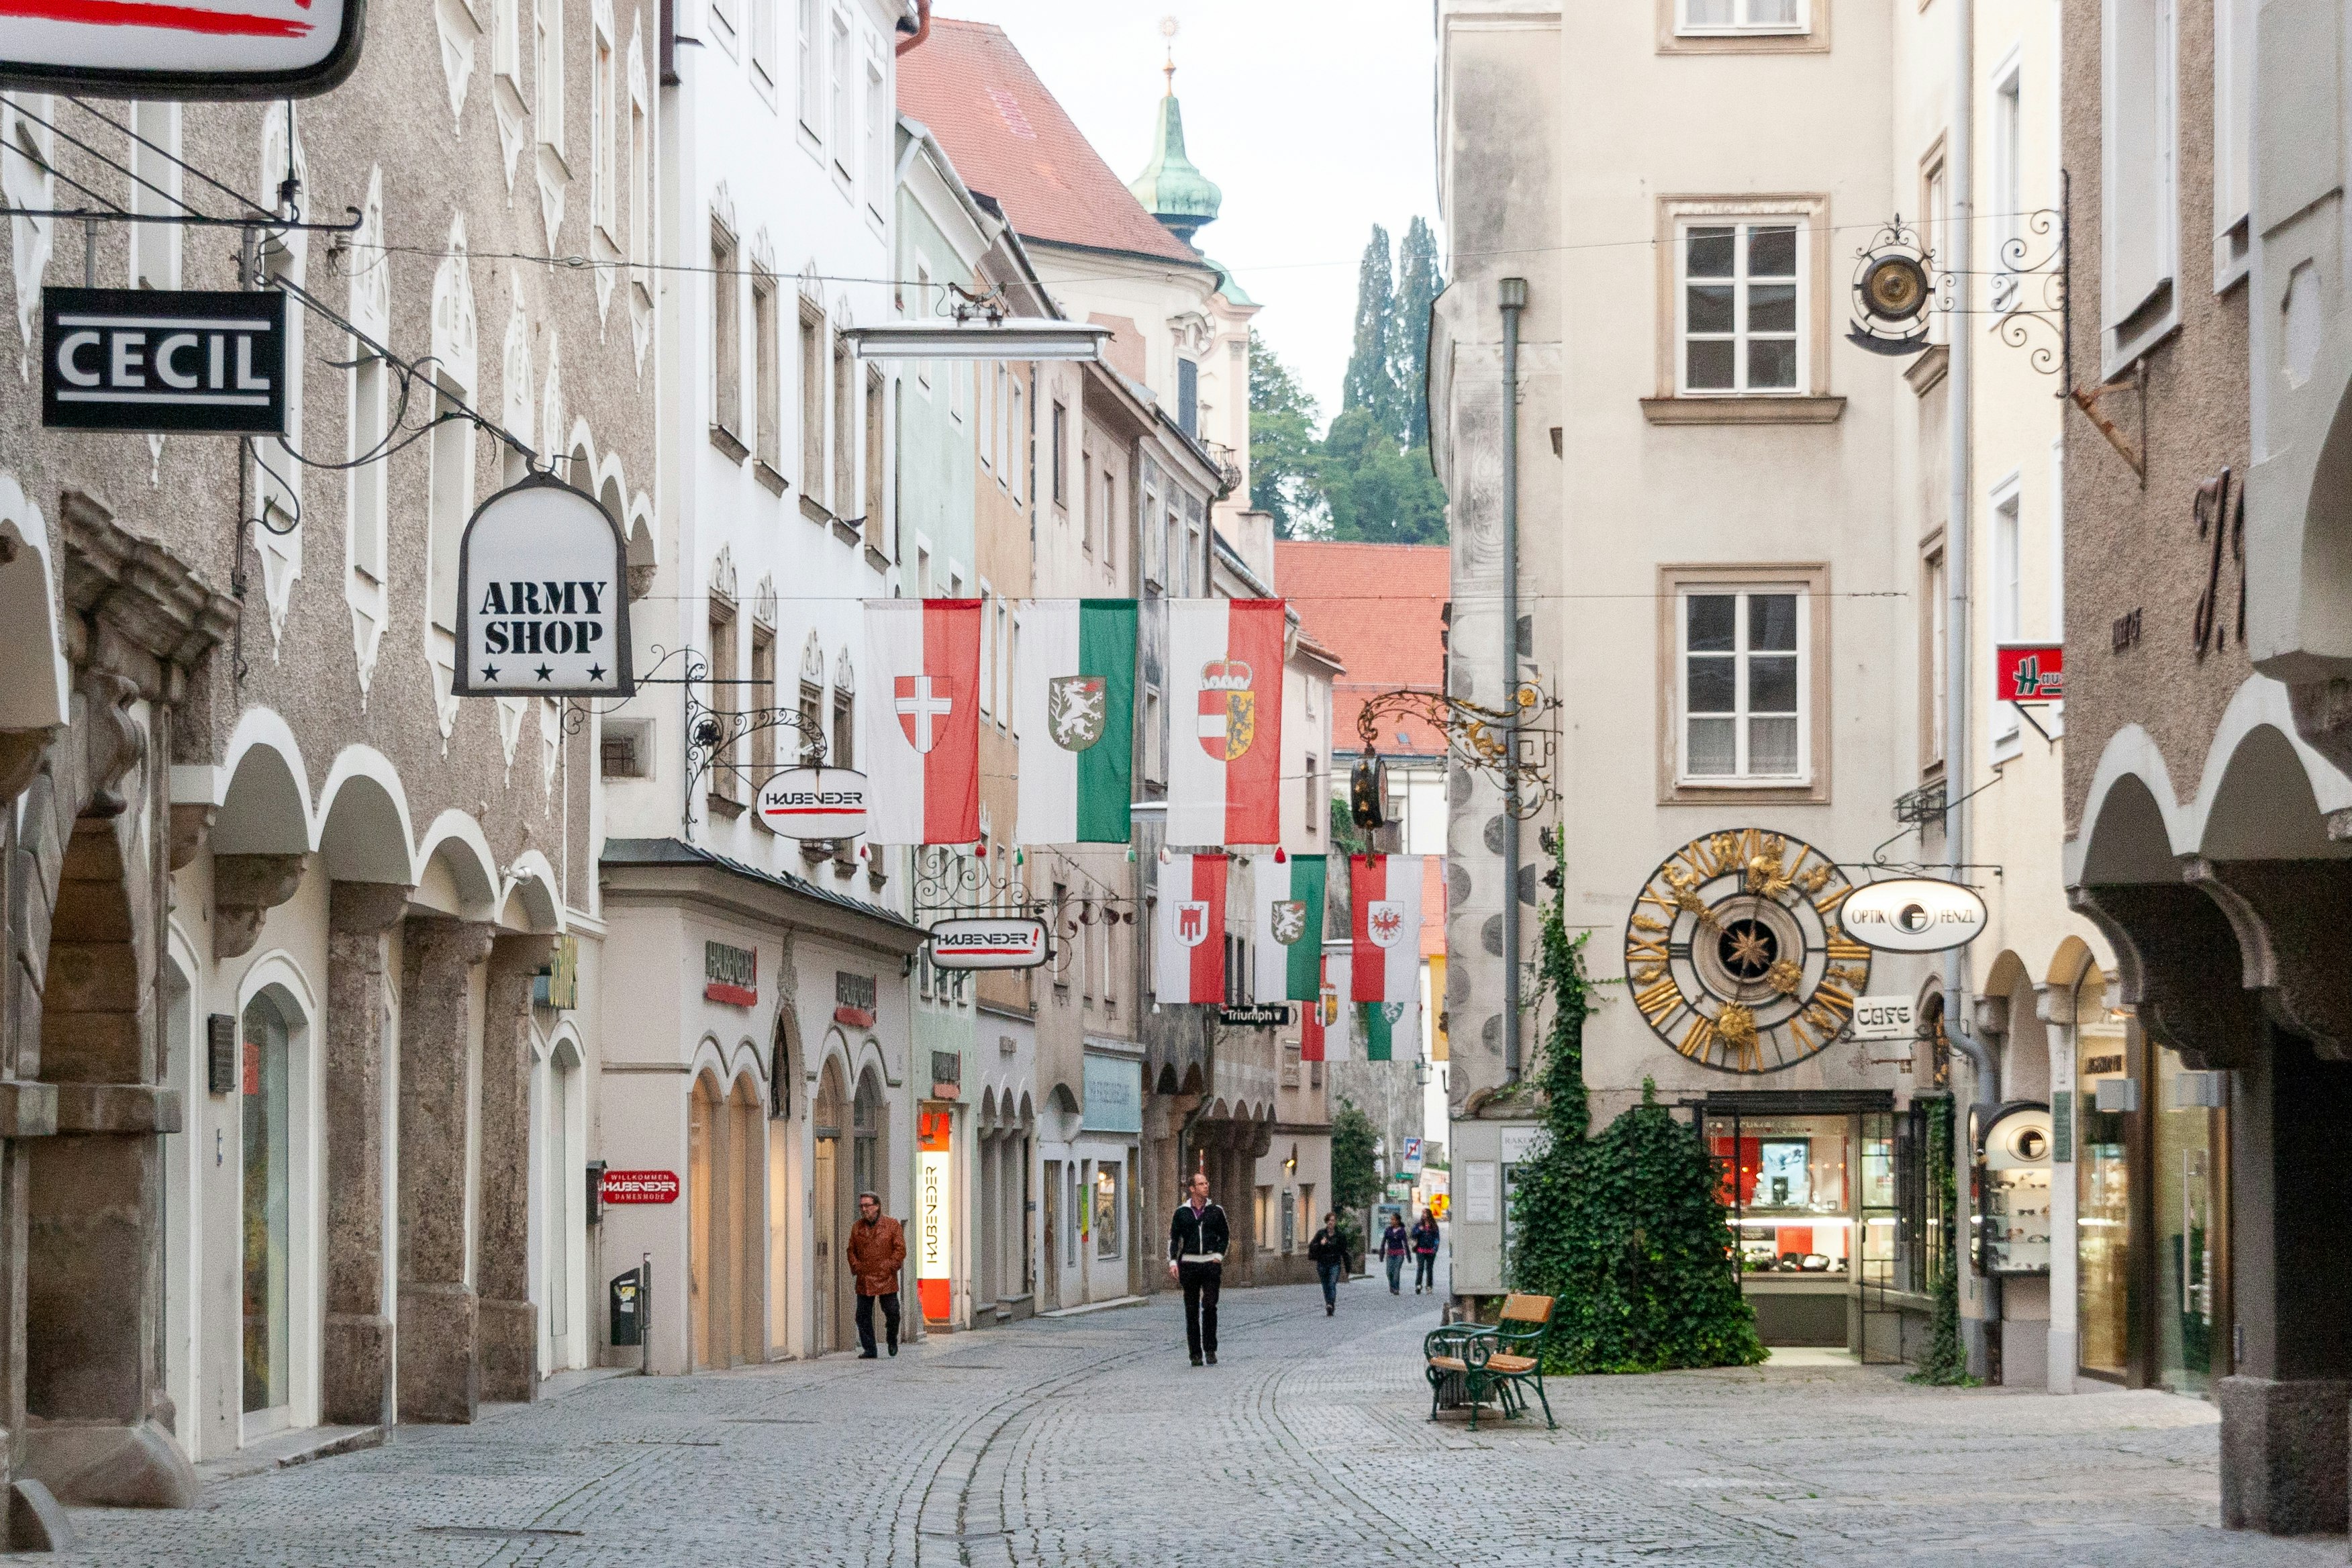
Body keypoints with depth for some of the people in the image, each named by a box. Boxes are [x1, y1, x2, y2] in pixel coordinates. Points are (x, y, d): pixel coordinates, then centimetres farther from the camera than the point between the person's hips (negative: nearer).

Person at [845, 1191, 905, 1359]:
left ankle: (892, 1340, 24)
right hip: (864, 1280, 3)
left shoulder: (892, 1225, 0)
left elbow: (900, 1250, -2)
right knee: (863, 1315, 0)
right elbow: (851, 1250, 17)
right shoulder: (857, 1228, 11)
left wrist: (890, 1267, -11)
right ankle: (869, 1349, 8)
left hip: (886, 1278, -3)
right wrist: (856, 1267, 1)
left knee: (892, 1312, -4)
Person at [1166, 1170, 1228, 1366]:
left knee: (1210, 1306, -11)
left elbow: (1224, 1236, 16)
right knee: (1192, 1310, 2)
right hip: (1189, 1263, 0)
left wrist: (1219, 1255, 2)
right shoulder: (1182, 1212, 6)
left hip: (1211, 1263, 0)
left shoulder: (1216, 1211, 7)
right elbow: (1173, 1238, 9)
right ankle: (1195, 1353, 6)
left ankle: (1210, 1349, -2)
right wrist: (1172, 1262, -2)